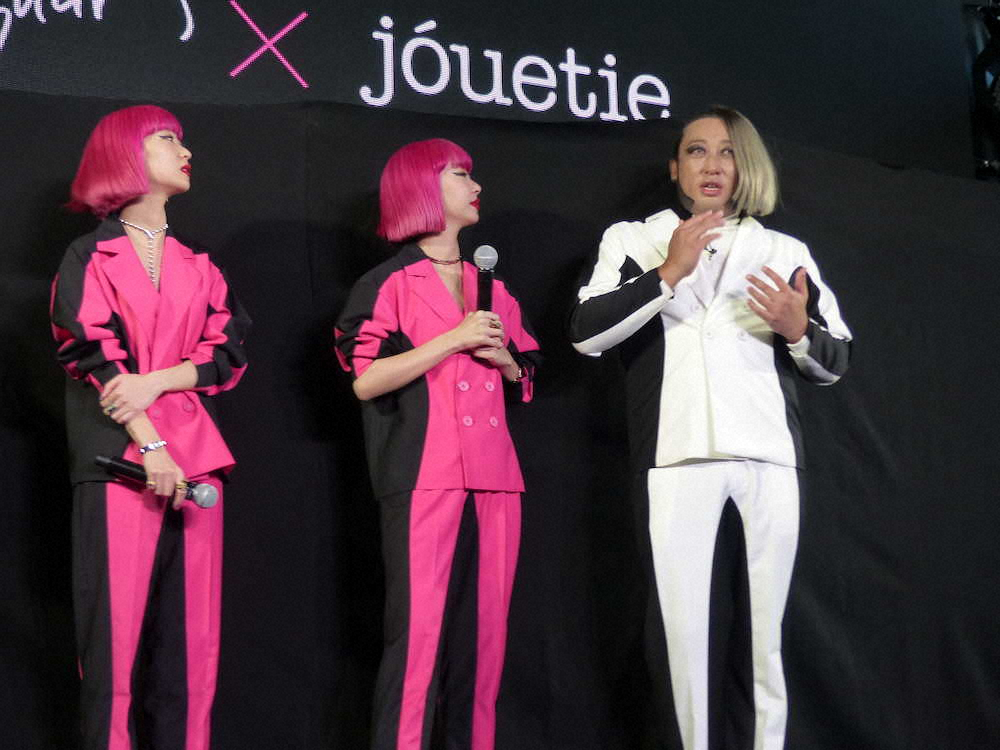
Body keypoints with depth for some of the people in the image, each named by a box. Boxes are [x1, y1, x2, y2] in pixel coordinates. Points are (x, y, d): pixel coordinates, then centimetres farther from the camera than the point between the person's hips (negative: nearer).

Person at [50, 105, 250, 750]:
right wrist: (151, 443, -15)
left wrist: (156, 381, -10)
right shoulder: (91, 258, 6)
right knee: (118, 627, -8)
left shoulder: (198, 267, 19)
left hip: (195, 455, 4)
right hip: (120, 457, -4)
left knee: (192, 630, 0)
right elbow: (96, 357, -6)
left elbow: (229, 351, 8)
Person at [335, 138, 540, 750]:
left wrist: (502, 357, 2)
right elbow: (365, 379, -9)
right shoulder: (389, 283, 3)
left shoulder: (492, 287, 21)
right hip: (423, 476, -5)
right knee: (419, 630, -10)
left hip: (494, 478, 6)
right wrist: (455, 339, -10)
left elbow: (526, 381, 25)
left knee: (483, 632, 3)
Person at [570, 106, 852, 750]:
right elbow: (586, 333, 0)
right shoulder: (634, 241, 14)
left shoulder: (786, 252, 17)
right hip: (678, 454, -1)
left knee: (772, 619, -1)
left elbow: (836, 360, 16)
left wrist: (798, 329, -5)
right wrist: (667, 274, -7)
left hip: (769, 453, 1)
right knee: (683, 619, -5)